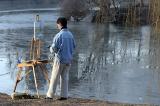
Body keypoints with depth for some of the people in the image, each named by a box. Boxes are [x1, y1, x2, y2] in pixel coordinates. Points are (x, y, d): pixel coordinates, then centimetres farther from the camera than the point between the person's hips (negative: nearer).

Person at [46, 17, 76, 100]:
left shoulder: (59, 35, -16)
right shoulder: (70, 35, 3)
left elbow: (53, 48, -14)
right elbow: (73, 47, 11)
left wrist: (51, 49, 8)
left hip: (60, 59, -6)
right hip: (69, 59, 6)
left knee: (54, 77, 3)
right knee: (65, 77, 10)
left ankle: (50, 95, 8)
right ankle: (64, 95, 10)